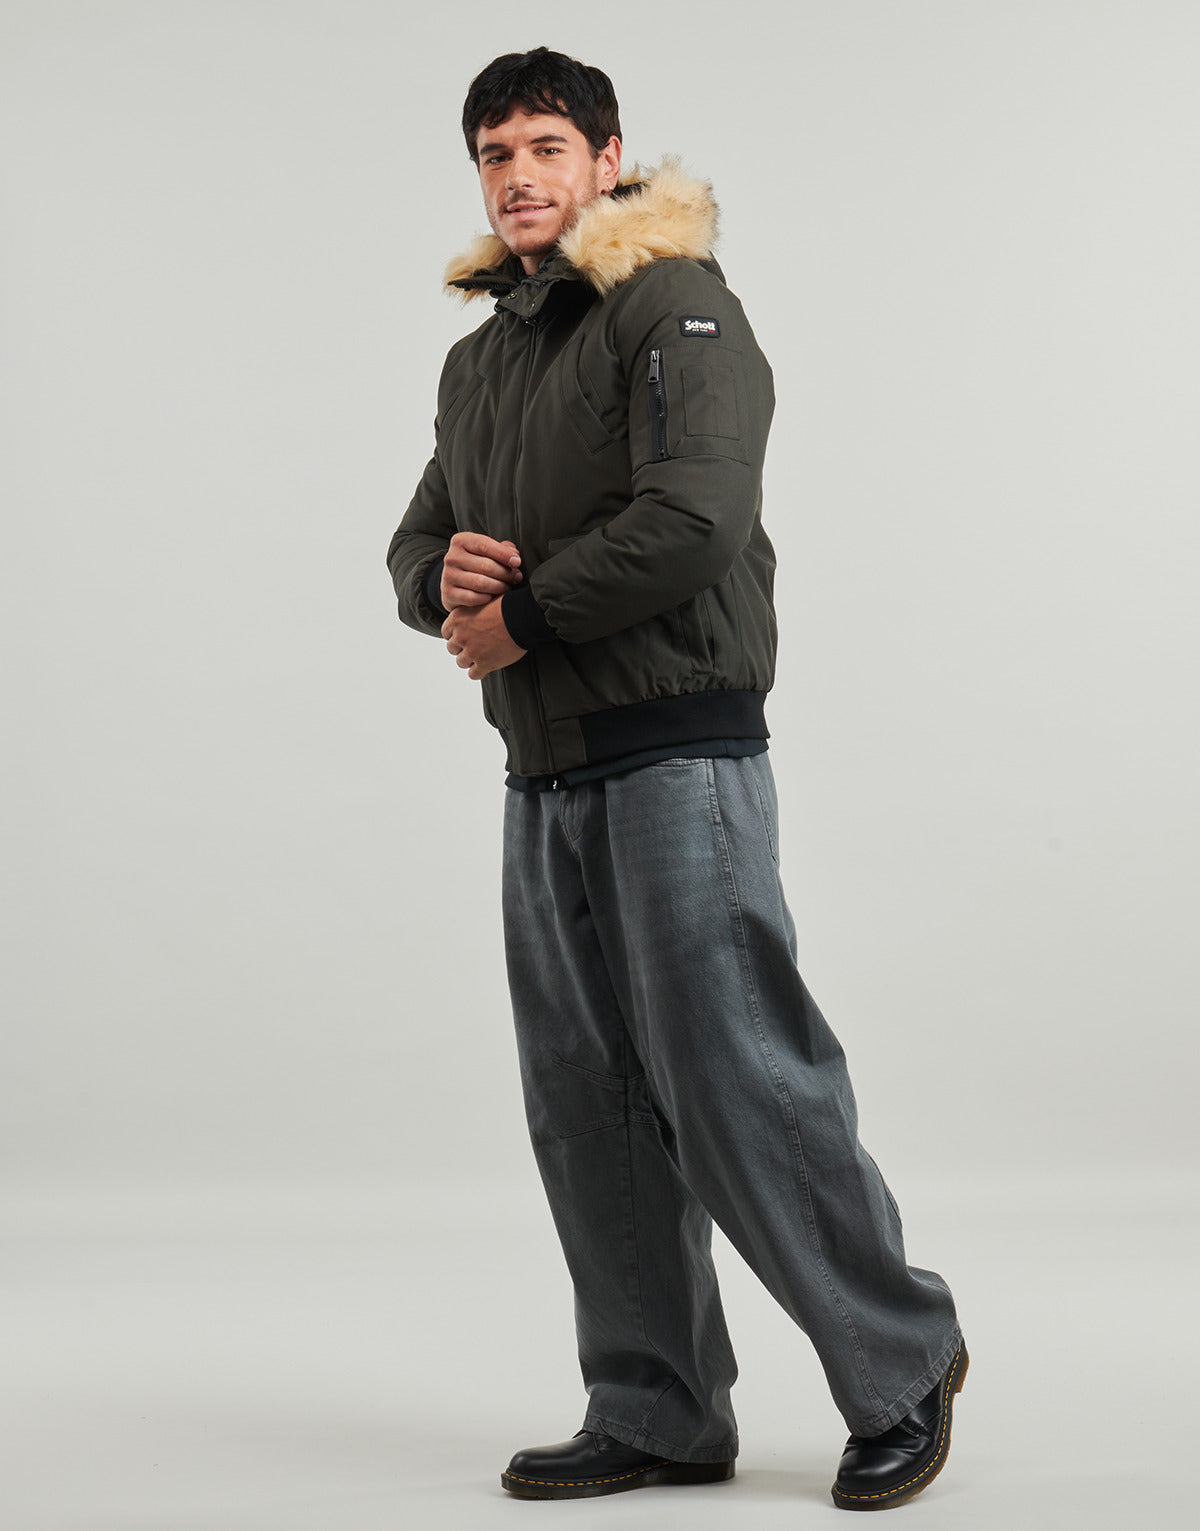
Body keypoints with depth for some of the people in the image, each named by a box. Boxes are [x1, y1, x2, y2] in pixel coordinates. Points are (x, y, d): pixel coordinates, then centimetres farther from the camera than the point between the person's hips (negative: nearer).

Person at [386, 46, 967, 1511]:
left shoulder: (676, 307, -6)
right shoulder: (479, 356, 19)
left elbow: (692, 523, -20)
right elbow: (420, 541, 19)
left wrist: (523, 614, -11)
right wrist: (446, 578, -6)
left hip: (677, 749, -8)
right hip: (543, 777, 8)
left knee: (735, 1082, -8)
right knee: (586, 1105, 9)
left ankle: (901, 1364, 9)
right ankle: (657, 1415, 18)